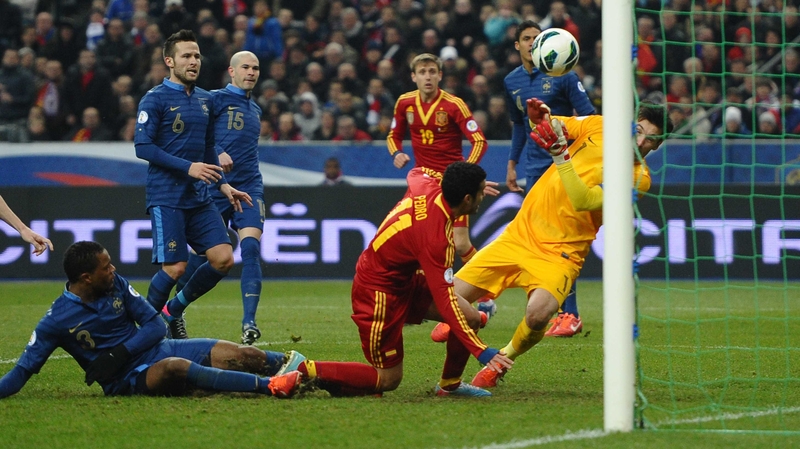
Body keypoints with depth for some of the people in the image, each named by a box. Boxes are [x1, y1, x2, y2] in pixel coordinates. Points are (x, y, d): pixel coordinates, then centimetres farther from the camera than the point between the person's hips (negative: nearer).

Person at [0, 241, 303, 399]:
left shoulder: (117, 285, 2)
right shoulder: (56, 321, -11)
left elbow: (156, 325, 1)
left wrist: (118, 354, -14)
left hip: (158, 349, 6)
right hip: (128, 378, -6)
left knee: (239, 356, -8)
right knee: (175, 368, -37)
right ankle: (270, 386, -44)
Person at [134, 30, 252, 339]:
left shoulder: (205, 99, 14)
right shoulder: (155, 99, -7)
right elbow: (142, 147, -14)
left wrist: (223, 184, 14)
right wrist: (187, 167, -20)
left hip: (199, 198, 7)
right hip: (166, 198, -7)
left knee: (223, 258, -3)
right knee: (175, 267, -11)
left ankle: (174, 310, 16)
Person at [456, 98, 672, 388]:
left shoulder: (638, 177, -11)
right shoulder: (598, 127, 2)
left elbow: (583, 201, -24)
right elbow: (551, 127, 15)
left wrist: (561, 154, -32)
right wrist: (540, 118, -8)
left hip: (560, 253, -4)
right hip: (521, 232, 4)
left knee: (538, 314, -32)